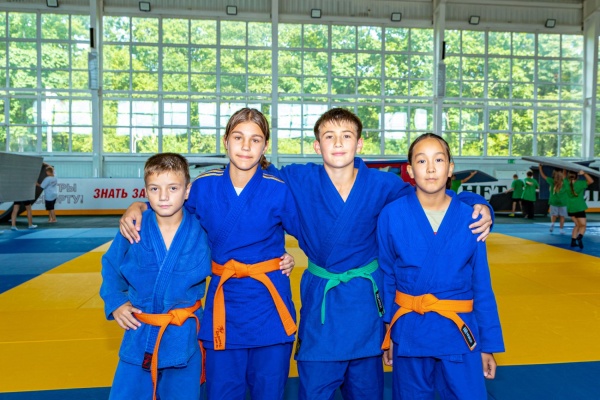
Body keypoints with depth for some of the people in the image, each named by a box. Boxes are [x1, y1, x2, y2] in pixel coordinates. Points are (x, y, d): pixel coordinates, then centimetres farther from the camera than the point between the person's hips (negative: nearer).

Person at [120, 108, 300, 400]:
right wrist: (137, 207, -2)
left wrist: (290, 257, -7)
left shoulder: (279, 190, -10)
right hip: (222, 301, 2)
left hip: (268, 300, -1)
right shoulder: (205, 186, -4)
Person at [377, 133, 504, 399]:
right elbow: (386, 277, 0)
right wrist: (386, 333, 3)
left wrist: (488, 344, 4)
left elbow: (481, 286, 2)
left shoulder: (469, 218, -5)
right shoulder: (391, 215, -8)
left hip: (459, 331, 1)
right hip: (408, 330, 0)